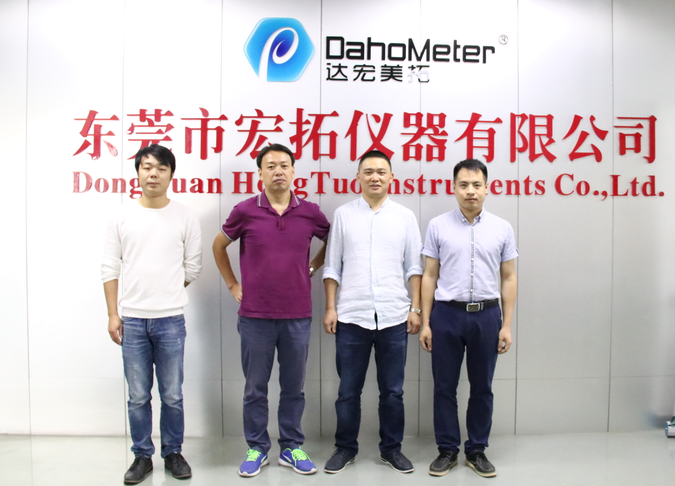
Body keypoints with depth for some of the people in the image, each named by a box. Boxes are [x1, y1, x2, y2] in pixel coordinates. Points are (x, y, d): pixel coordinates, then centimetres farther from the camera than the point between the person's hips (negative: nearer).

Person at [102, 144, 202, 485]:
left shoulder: (186, 217, 0)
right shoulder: (122, 216, 3)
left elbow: (192, 268, 5)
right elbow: (110, 269, 4)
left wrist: (166, 296, 8)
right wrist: (113, 314, 1)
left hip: (171, 320, -1)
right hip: (131, 319, 1)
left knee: (172, 396, 9)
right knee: (138, 396, 10)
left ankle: (173, 453, 27)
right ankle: (142, 456, 27)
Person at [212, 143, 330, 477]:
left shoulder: (310, 212, 0)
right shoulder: (245, 211, -3)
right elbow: (219, 246, 12)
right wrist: (233, 285, 9)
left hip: (297, 315, 1)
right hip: (255, 315, -1)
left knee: (293, 387, 12)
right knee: (255, 387, 10)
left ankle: (291, 448, 28)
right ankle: (257, 448, 27)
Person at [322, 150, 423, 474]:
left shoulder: (405, 216, 5)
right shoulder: (343, 214, 4)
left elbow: (414, 268, 7)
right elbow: (332, 267, 4)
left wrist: (415, 308, 1)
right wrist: (330, 308, -1)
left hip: (394, 317, 1)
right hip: (351, 316, 0)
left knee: (392, 391, 11)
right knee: (348, 390, 9)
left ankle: (391, 448, 28)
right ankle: (345, 448, 26)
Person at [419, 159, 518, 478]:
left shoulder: (502, 228, 2)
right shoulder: (438, 226, -1)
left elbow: (508, 279, 4)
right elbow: (429, 277, 0)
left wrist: (506, 325, -1)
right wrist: (425, 323, -4)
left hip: (486, 315, 1)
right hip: (447, 314, -1)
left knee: (482, 388, 11)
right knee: (444, 387, 7)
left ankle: (476, 451, 26)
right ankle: (447, 450, 23)